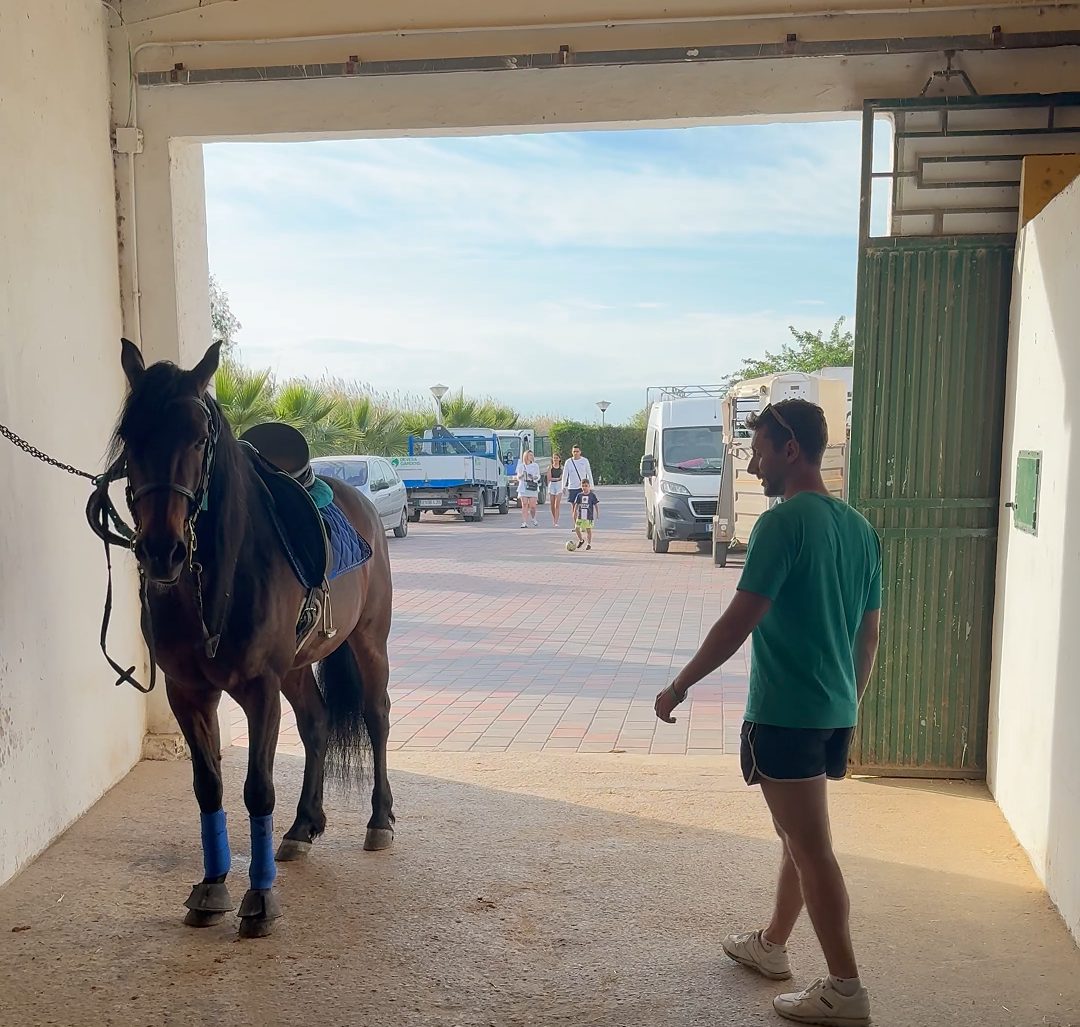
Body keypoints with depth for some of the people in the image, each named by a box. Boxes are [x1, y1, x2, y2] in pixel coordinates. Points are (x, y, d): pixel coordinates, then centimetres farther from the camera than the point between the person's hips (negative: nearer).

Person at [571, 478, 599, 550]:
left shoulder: (592, 495, -2)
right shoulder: (579, 496, 5)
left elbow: (596, 505, 2)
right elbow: (576, 505, 11)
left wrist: (598, 514, 1)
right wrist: (575, 513, 7)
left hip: (589, 516, -3)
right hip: (580, 516, 3)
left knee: (588, 530, 1)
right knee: (577, 528, -1)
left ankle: (589, 543, 13)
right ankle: (580, 540, 22)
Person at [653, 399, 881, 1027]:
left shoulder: (784, 521, -17)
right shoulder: (860, 527, 9)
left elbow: (740, 620, -19)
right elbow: (870, 635, 13)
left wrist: (681, 685, -8)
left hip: (784, 713, -9)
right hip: (834, 713, 9)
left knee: (812, 848, 2)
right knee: (800, 836, 21)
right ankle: (772, 945, 38)